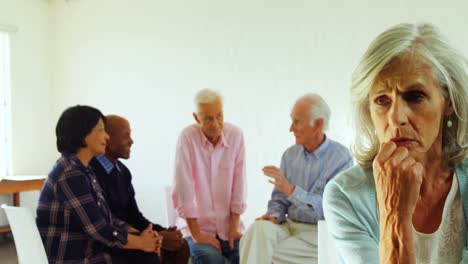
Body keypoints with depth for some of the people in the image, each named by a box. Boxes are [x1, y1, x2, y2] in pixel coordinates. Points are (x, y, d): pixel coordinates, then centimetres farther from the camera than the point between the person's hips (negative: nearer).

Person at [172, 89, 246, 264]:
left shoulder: (236, 135, -4)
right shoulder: (187, 137, -13)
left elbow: (238, 184, -2)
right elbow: (183, 188, -15)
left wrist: (234, 226, -6)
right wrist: (196, 234, -15)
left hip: (228, 224, 3)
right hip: (196, 224, -3)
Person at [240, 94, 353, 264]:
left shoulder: (341, 158, -9)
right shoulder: (290, 154, 8)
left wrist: (291, 190, -27)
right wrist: (274, 216, -10)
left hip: (320, 233, -4)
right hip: (288, 226, 5)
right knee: (259, 228, -29)